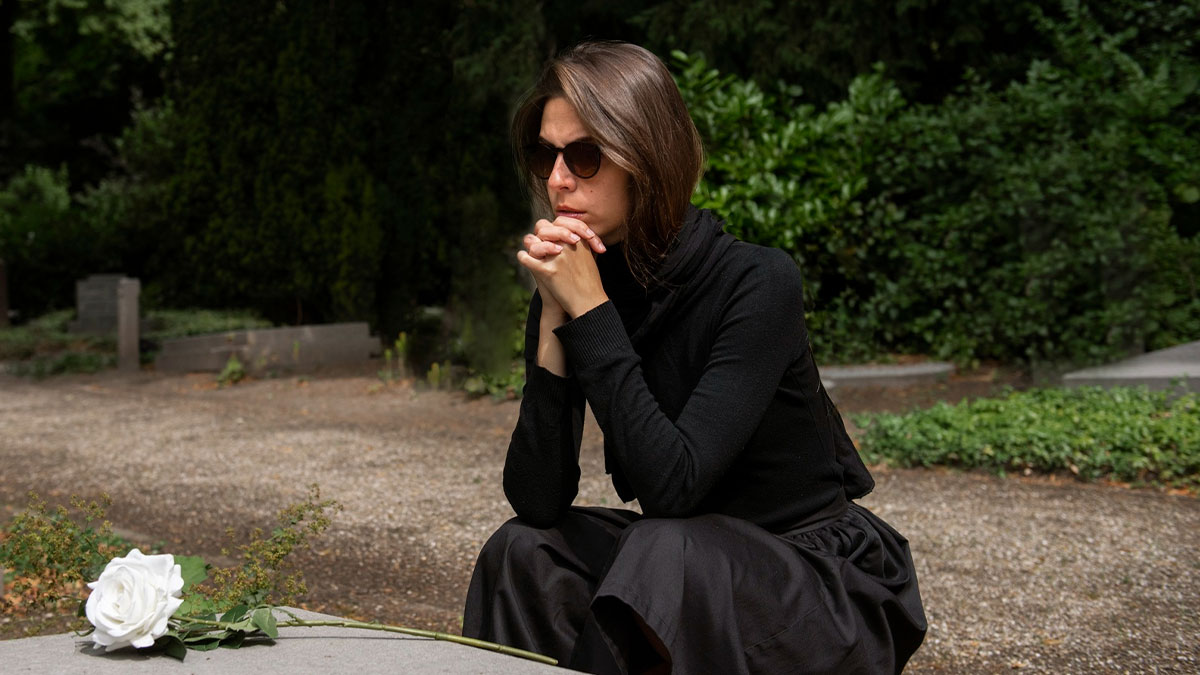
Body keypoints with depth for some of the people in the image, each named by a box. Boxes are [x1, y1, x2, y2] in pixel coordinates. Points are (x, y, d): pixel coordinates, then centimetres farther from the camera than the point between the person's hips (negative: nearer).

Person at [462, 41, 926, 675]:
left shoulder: (758, 283, -21)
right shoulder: (567, 291, -4)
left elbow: (672, 485, -29)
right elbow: (537, 503, -13)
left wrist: (591, 311, -27)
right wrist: (556, 320, -21)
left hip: (817, 590, -5)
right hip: (674, 564, 5)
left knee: (666, 555, -32)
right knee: (522, 553, -17)